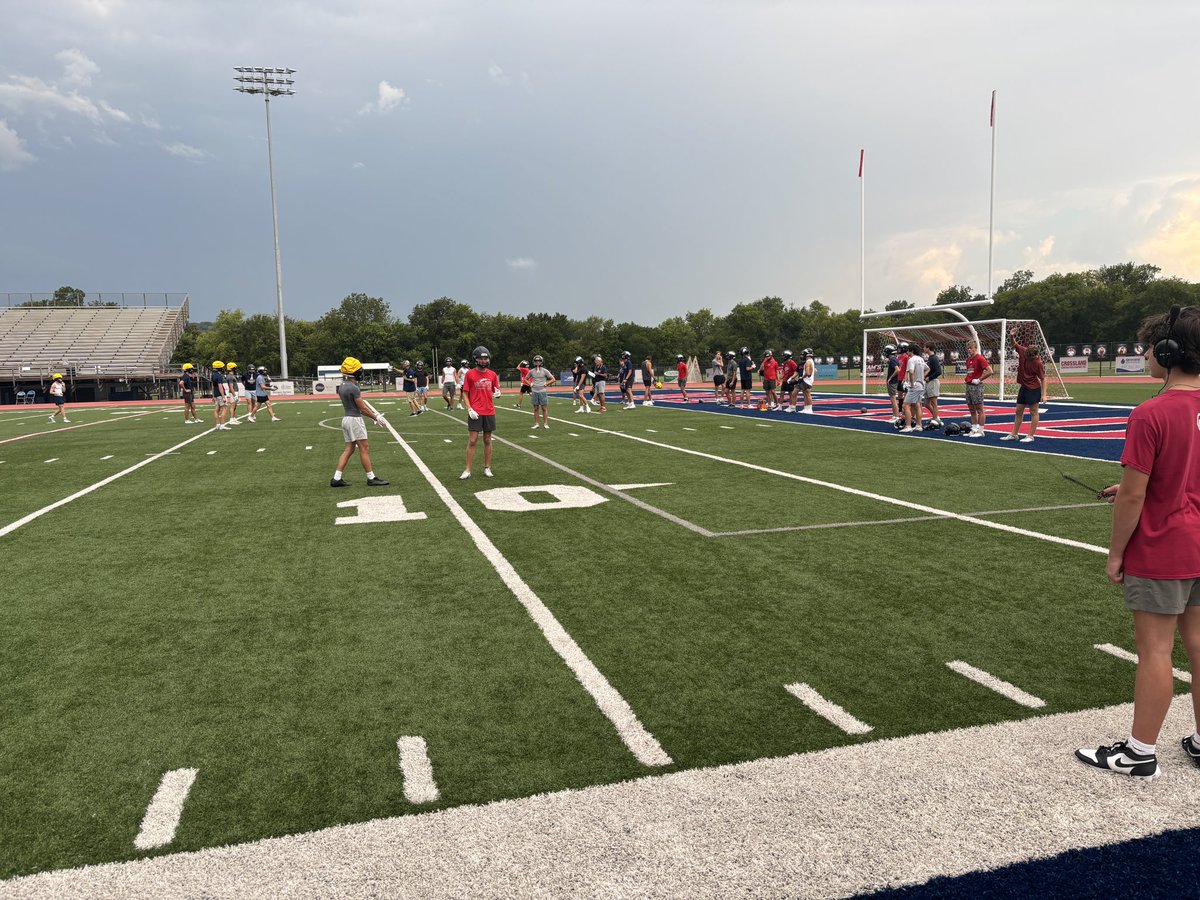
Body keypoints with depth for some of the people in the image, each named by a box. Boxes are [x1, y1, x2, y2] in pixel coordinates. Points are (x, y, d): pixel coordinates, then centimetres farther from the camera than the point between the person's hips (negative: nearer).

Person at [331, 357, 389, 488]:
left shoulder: (342, 386, 9)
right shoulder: (353, 388, -19)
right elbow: (362, 408, -13)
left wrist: (374, 414, 15)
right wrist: (376, 418, 0)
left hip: (346, 418, 9)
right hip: (355, 419, -9)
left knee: (349, 449, 12)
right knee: (364, 449, -1)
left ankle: (337, 478, 10)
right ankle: (371, 478, 6)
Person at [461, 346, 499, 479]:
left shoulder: (492, 374, 6)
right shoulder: (470, 374, -3)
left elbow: (495, 391, 15)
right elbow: (465, 393, -1)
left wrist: (497, 393, -10)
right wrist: (469, 409, -12)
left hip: (489, 412, 3)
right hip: (475, 413, -3)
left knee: (487, 440, 10)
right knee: (472, 441, -4)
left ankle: (487, 468, 18)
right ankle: (468, 470, 1)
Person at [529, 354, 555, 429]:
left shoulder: (545, 371, -2)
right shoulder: (531, 371, 5)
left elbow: (553, 379, 1)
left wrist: (546, 384, -5)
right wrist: (530, 384, 5)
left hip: (542, 391, -2)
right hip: (534, 392, 2)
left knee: (544, 408, -1)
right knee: (535, 408, 6)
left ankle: (545, 424, 3)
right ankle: (536, 423, 12)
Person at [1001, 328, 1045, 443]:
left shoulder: (1038, 363, -21)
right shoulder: (1022, 351, -7)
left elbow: (1043, 379, -16)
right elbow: (1014, 343, 12)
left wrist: (1044, 394, -19)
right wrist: (1011, 336, -9)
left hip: (1033, 389, -7)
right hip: (1023, 387, 7)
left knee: (1033, 412, 0)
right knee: (1018, 411, 12)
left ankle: (1030, 436, 4)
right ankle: (1014, 434, 19)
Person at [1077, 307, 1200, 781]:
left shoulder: (1151, 414, -22)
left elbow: (1133, 498, -19)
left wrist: (1115, 553, -9)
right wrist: (1133, 487, 14)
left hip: (1161, 552, -8)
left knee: (1154, 650, 2)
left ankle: (1141, 752, 15)